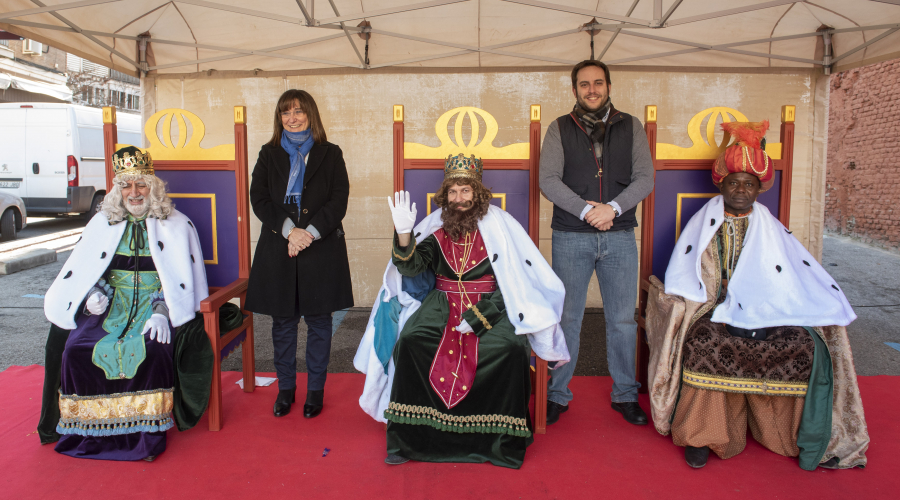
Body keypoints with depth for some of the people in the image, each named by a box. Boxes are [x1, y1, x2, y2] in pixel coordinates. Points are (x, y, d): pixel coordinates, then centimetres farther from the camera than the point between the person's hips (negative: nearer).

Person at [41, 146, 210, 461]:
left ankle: (147, 434, -16)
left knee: (152, 350, -32)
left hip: (155, 304, -4)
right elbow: (79, 270, 16)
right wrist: (94, 294, -6)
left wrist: (162, 312, -18)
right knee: (75, 348, -21)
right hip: (112, 304, 4)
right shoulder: (102, 223, 15)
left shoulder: (176, 225, 4)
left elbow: (182, 279, -3)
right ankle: (90, 428, -3)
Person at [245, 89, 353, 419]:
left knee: (318, 320, 5)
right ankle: (285, 387, 23)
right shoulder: (269, 154, 10)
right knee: (283, 321, 9)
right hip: (278, 250, 2)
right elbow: (258, 199, 0)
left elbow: (339, 200, -3)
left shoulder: (330, 154, 6)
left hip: (321, 250, -1)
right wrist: (289, 230, -14)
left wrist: (311, 232, -15)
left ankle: (315, 389, 18)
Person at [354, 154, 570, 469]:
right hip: (442, 303, 2)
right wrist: (403, 234, -22)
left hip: (490, 306, -2)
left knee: (511, 347, -30)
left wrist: (476, 318, -16)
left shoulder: (499, 226, -1)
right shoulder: (436, 228, 7)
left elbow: (513, 280, -7)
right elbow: (411, 268, -3)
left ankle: (505, 441, -12)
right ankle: (406, 439, -13)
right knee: (410, 340, -25)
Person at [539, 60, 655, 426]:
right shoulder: (559, 129, 5)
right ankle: (557, 394, 19)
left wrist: (613, 208, -14)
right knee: (566, 318, 5)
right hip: (570, 237, -1)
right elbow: (549, 180, -6)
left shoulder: (631, 127, 9)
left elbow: (645, 178, 1)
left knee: (623, 320, 7)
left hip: (620, 237, 1)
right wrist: (586, 210, -16)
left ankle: (625, 394, 23)